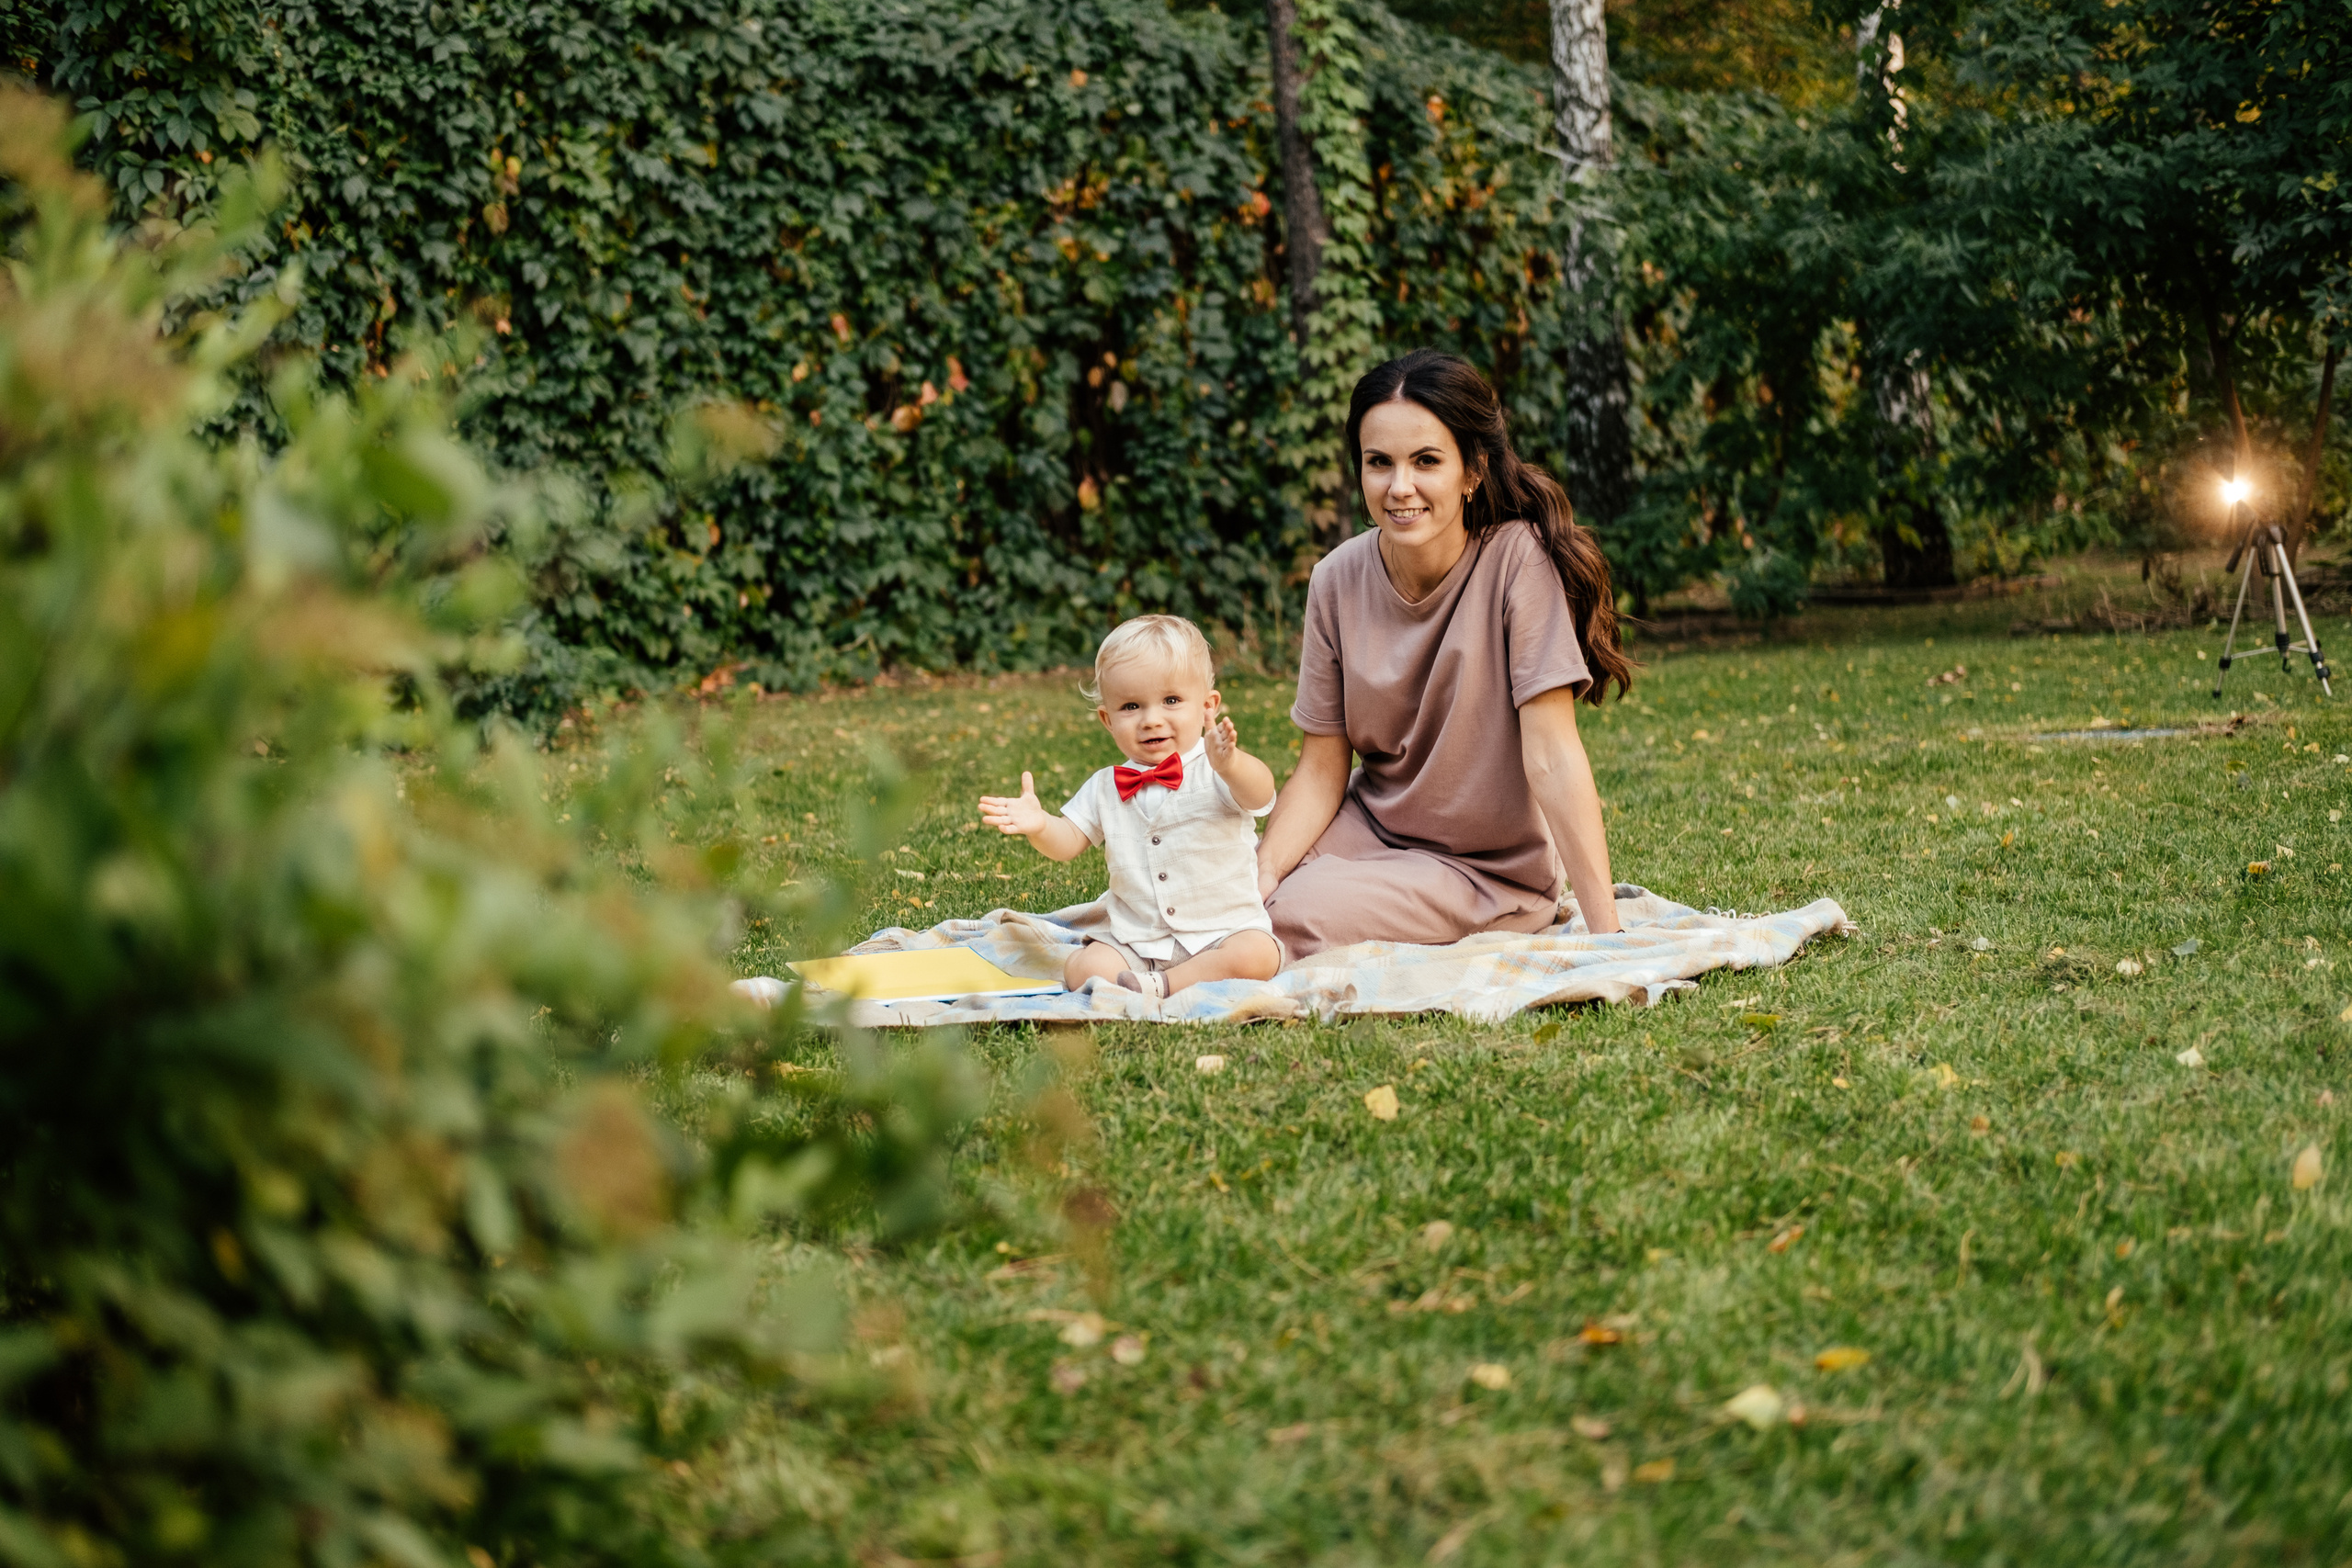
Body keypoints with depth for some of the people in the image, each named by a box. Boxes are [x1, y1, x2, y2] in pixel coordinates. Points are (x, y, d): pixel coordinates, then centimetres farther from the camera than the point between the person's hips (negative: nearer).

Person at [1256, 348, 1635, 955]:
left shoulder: (1520, 559, -21)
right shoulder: (1336, 581, -7)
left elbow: (1550, 754, -24)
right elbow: (1322, 769, -3)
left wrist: (1606, 930, -30)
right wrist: (1262, 872, -21)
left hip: (1493, 868, -4)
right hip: (1371, 830, 4)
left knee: (1298, 916, -25)